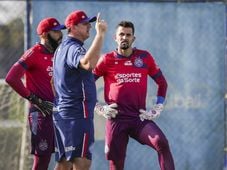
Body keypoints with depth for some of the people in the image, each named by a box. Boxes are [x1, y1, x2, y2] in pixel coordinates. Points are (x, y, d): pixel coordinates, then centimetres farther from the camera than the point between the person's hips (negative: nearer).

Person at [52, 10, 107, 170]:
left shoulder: (63, 48, 19)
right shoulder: (73, 48, -14)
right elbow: (88, 64, -37)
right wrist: (100, 34, -36)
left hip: (61, 113, 10)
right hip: (78, 114, -10)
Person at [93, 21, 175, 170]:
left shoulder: (145, 57, 6)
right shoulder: (107, 60, 2)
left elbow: (162, 83, 15)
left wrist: (157, 109, 7)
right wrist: (99, 108, 2)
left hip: (140, 118, 1)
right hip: (116, 119, 0)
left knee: (162, 143, -25)